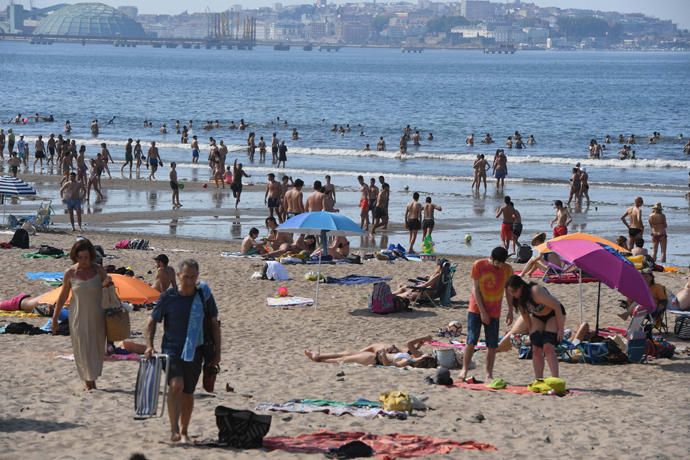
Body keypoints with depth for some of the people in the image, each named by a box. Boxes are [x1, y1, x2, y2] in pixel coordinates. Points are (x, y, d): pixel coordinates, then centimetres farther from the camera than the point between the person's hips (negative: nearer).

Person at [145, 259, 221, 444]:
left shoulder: (204, 295, -1)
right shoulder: (168, 296, -6)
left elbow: (214, 323, 8)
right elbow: (152, 321, 3)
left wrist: (217, 351, 6)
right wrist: (149, 345, -10)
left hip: (194, 351, 2)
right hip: (171, 350, -2)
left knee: (188, 393, 9)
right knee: (176, 385, -23)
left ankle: (184, 432, 25)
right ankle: (174, 430, -20)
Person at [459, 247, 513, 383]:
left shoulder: (507, 270, -3)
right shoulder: (478, 265, -11)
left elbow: (509, 290, 8)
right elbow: (475, 289, -10)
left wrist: (510, 311, 5)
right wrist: (482, 311, -12)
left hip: (494, 312, 2)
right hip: (476, 309, -2)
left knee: (492, 345, 0)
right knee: (471, 341, -7)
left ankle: (489, 374, 7)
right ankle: (464, 370, 3)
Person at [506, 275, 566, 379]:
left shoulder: (536, 292, -35)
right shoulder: (518, 297, -13)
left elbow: (557, 306, -28)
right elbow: (524, 313, 5)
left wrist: (561, 328, -24)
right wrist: (531, 330, 7)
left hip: (554, 314, -7)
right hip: (538, 317, 7)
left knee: (548, 347, -20)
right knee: (536, 349, -5)